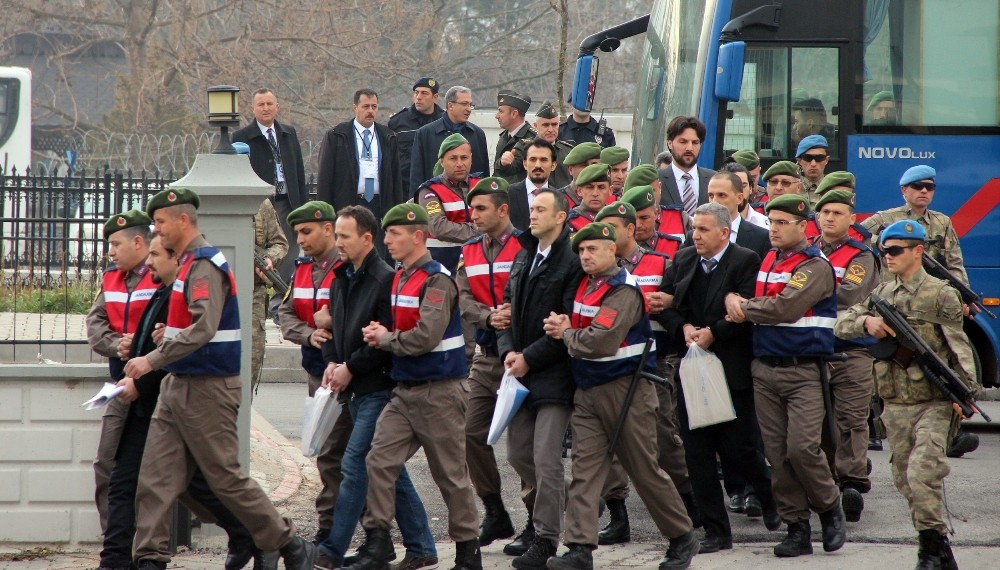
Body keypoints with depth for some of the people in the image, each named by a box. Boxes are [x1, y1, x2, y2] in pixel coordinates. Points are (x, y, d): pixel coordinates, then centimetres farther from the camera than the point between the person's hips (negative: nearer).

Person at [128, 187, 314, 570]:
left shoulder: (205, 265, -16)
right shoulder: (188, 263, 15)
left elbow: (204, 328, -28)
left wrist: (153, 360, -28)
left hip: (207, 391, -10)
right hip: (177, 388, 10)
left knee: (226, 478, -3)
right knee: (156, 479, 2)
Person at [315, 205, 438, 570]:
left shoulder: (385, 280, -14)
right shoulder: (341, 277, 12)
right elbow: (335, 325, 21)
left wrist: (351, 368, -12)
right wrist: (332, 362, 3)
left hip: (378, 388, -9)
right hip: (355, 389, 9)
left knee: (354, 465, -9)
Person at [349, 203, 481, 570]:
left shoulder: (437, 280, -16)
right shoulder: (399, 278, 11)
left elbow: (426, 336, -25)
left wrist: (386, 340, -10)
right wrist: (380, 333, -1)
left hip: (438, 392, -8)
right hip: (404, 389, 8)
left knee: (451, 474, 1)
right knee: (379, 460, -2)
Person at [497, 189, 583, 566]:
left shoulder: (572, 263, -13)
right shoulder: (524, 258, 14)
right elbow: (508, 307, 16)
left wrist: (530, 358, -14)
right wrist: (508, 351, -1)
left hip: (554, 375, -8)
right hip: (521, 371, 8)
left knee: (546, 458, -8)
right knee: (518, 454, 14)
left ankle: (545, 538, -1)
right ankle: (539, 518, 32)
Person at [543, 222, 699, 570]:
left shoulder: (623, 290, -15)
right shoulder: (585, 285, 12)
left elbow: (603, 341, -26)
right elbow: (580, 336, 18)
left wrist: (566, 334, -9)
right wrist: (563, 327, -4)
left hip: (624, 388, -8)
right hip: (588, 391, 8)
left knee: (645, 470, 2)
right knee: (584, 468, -3)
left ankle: (683, 539, 17)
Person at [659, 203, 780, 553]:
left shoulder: (746, 262, -7)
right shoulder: (683, 261, 11)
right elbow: (665, 305, 10)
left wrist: (713, 333, -17)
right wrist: (683, 328, -8)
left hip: (733, 370, -5)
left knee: (737, 451, -2)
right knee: (698, 454, 2)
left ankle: (770, 495, 29)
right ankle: (716, 532, 9)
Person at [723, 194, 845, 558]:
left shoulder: (815, 266, -8)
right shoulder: (767, 261, 15)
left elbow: (786, 307, -20)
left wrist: (742, 306, -7)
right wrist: (733, 302, -9)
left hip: (803, 372, -6)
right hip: (763, 368, 6)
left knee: (802, 448, -15)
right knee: (777, 453, 3)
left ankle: (830, 509, 8)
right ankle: (796, 527, 9)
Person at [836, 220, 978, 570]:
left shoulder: (940, 294, -5)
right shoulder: (882, 294, 12)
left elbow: (959, 346, -8)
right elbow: (842, 324, 11)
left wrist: (964, 389, -20)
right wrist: (866, 322, -10)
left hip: (934, 404, -6)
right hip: (895, 406, 6)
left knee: (922, 475, -18)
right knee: (905, 480, 8)